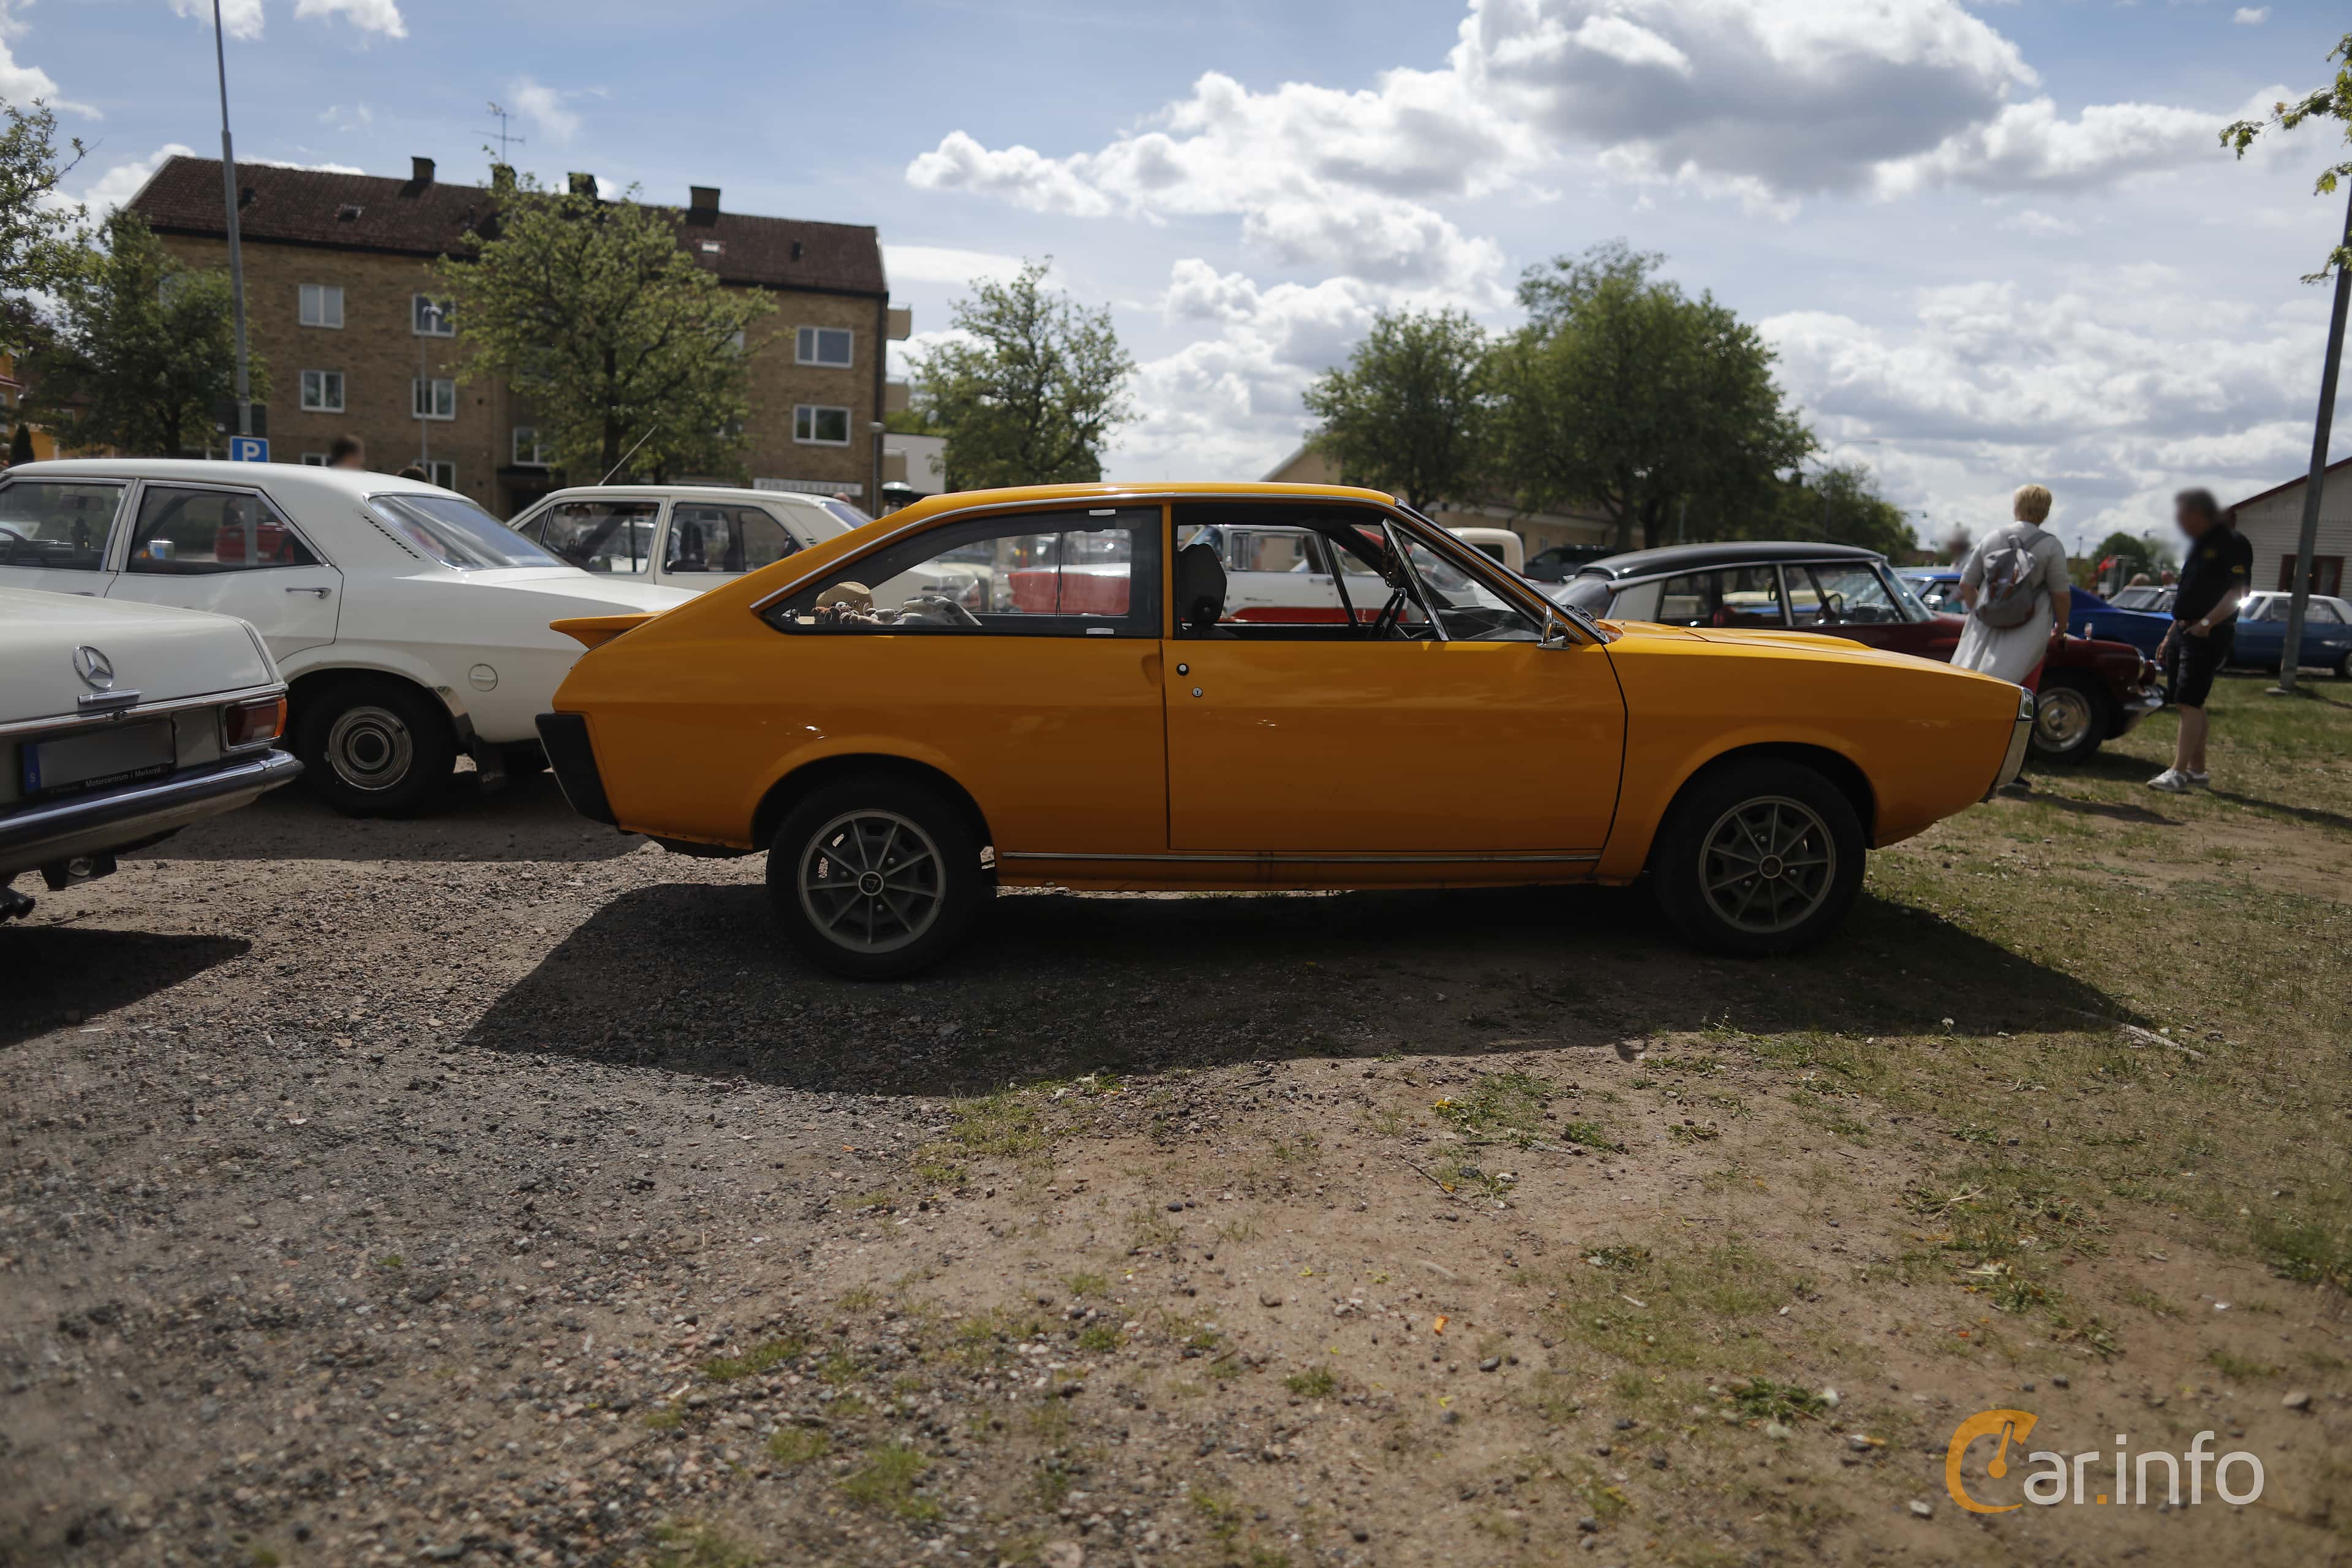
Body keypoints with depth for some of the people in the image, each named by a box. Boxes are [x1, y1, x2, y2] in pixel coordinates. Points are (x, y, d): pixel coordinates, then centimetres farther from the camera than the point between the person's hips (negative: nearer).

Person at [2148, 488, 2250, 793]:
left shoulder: (2233, 544, -9)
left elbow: (2238, 593, -18)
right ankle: (2197, 771, 17)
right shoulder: (2200, 545, 18)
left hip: (2207, 636, -9)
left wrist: (2206, 623, -27)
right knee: (2190, 705, 11)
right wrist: (2169, 638, 21)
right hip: (2183, 633, 9)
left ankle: (2179, 773, -15)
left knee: (2189, 703, -13)